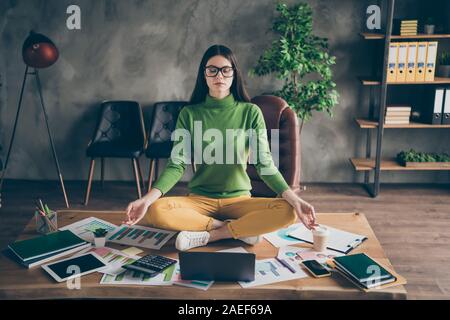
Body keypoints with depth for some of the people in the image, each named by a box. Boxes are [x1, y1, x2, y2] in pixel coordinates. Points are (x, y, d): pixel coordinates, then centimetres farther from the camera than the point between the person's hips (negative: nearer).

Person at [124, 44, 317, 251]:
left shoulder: (251, 112, -1)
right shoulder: (190, 113, 1)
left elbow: (265, 163, -6)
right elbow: (177, 164, -5)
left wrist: (294, 199, -23)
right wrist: (147, 199, -22)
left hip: (239, 199, 0)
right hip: (199, 199, 1)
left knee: (288, 211, -28)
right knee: (156, 211, -29)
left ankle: (209, 235, -19)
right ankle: (241, 229, -18)